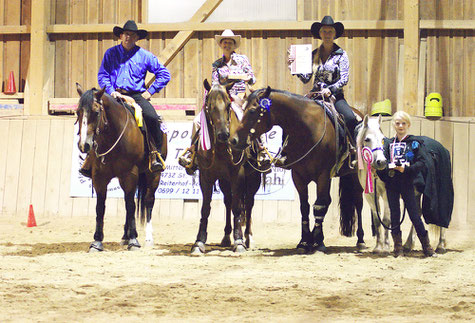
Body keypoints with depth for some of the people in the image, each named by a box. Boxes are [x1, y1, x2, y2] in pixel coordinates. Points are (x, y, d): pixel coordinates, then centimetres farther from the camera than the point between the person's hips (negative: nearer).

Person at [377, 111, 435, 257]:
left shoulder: (415, 142, 1)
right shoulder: (389, 143, 10)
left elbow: (421, 163, -5)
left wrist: (406, 169, -19)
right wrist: (389, 167, -17)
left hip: (407, 182, -3)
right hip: (391, 182, 3)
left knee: (414, 214, -2)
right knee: (394, 214, 5)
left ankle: (426, 245, 8)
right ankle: (398, 247, 12)